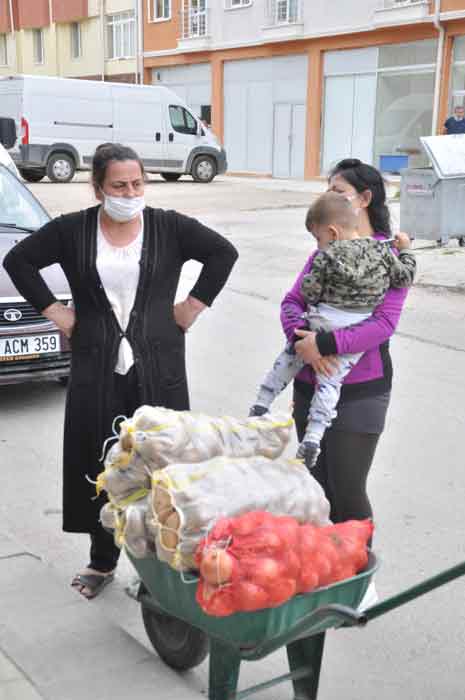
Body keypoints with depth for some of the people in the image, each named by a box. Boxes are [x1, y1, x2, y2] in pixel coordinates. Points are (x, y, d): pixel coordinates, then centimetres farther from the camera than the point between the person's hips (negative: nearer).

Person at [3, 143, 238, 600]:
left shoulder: (169, 227, 0)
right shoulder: (72, 230, 2)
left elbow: (223, 252, 2)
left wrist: (194, 305, -2)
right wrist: (53, 311, 1)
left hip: (157, 367, -1)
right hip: (97, 369, 1)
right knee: (99, 463, 6)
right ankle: (102, 561, 23)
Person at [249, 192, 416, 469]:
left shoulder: (327, 257, -8)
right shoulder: (381, 250, 3)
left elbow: (309, 292, -7)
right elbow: (405, 277, 10)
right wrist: (405, 250, 25)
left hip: (321, 325, -2)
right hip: (356, 335, 3)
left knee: (288, 358, 19)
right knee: (330, 381, 3)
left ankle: (261, 404, 26)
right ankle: (313, 436, -7)